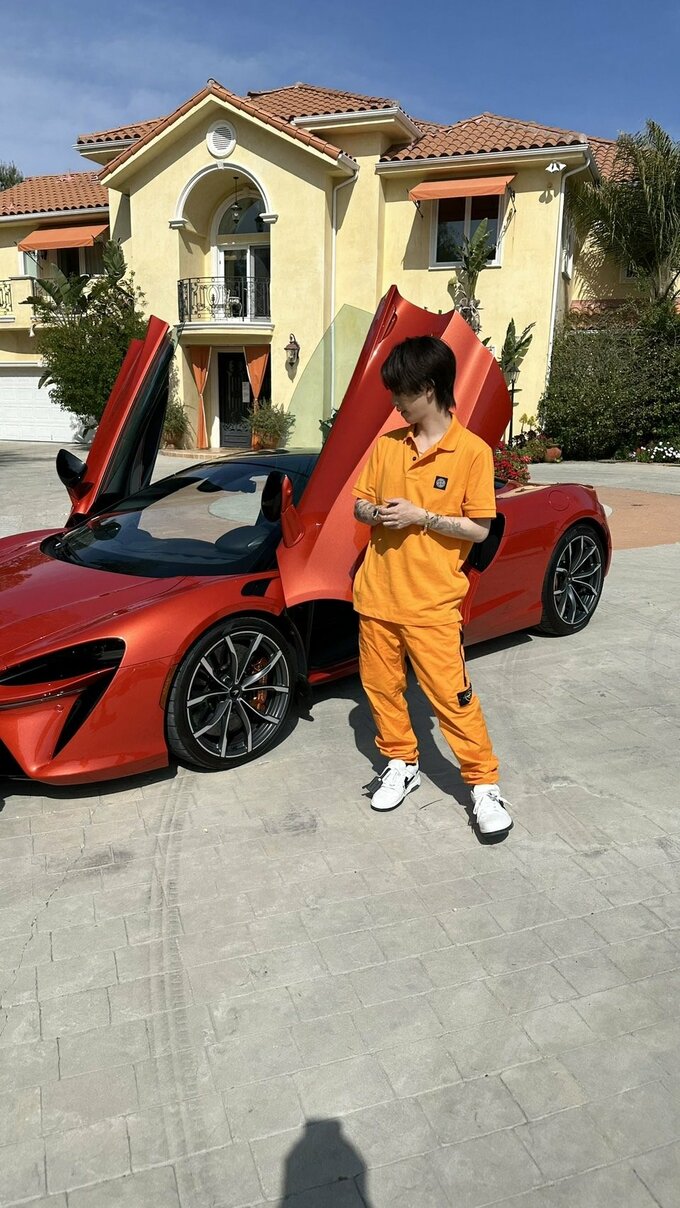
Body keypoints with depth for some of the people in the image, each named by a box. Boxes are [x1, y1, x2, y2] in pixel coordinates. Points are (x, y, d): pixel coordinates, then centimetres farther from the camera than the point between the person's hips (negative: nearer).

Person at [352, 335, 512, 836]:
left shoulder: (472, 451, -8)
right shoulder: (387, 444, 6)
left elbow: (479, 529, -9)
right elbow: (360, 503, 13)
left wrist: (420, 516, -18)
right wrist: (375, 513, -10)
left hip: (432, 603, -5)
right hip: (377, 593, 5)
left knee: (452, 695, -2)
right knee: (381, 686, 13)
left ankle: (484, 784, 13)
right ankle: (402, 763, 33)